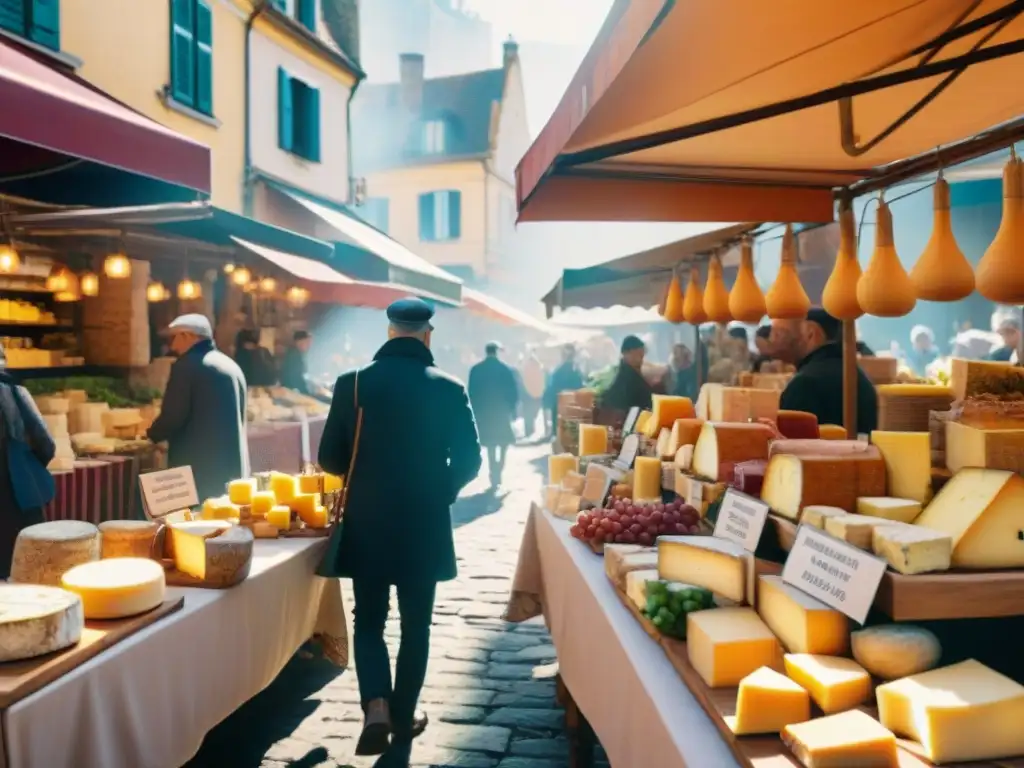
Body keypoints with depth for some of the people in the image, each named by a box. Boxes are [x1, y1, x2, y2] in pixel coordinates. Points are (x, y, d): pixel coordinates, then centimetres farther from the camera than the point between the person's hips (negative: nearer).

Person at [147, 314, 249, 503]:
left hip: (198, 470, -7)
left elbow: (172, 416, -14)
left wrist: (153, 434, 7)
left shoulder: (188, 364, -9)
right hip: (233, 470, 8)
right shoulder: (232, 366, 14)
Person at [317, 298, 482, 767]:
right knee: (415, 626, 15)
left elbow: (330, 458, -3)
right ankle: (402, 720, 24)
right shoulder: (449, 389, -7)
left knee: (368, 620, 16)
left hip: (366, 523, 0)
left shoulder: (353, 383, -6)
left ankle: (376, 707, -2)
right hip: (425, 525, 0)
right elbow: (469, 461, -4)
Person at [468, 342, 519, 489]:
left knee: (490, 446, 9)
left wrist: (475, 412, 7)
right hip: (502, 412, -1)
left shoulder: (475, 370, -2)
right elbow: (514, 393, -5)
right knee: (503, 443, 14)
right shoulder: (505, 369, -6)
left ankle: (494, 476, 5)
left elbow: (471, 393, 0)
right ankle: (498, 471, -3)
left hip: (483, 413, 2)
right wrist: (512, 410, 5)